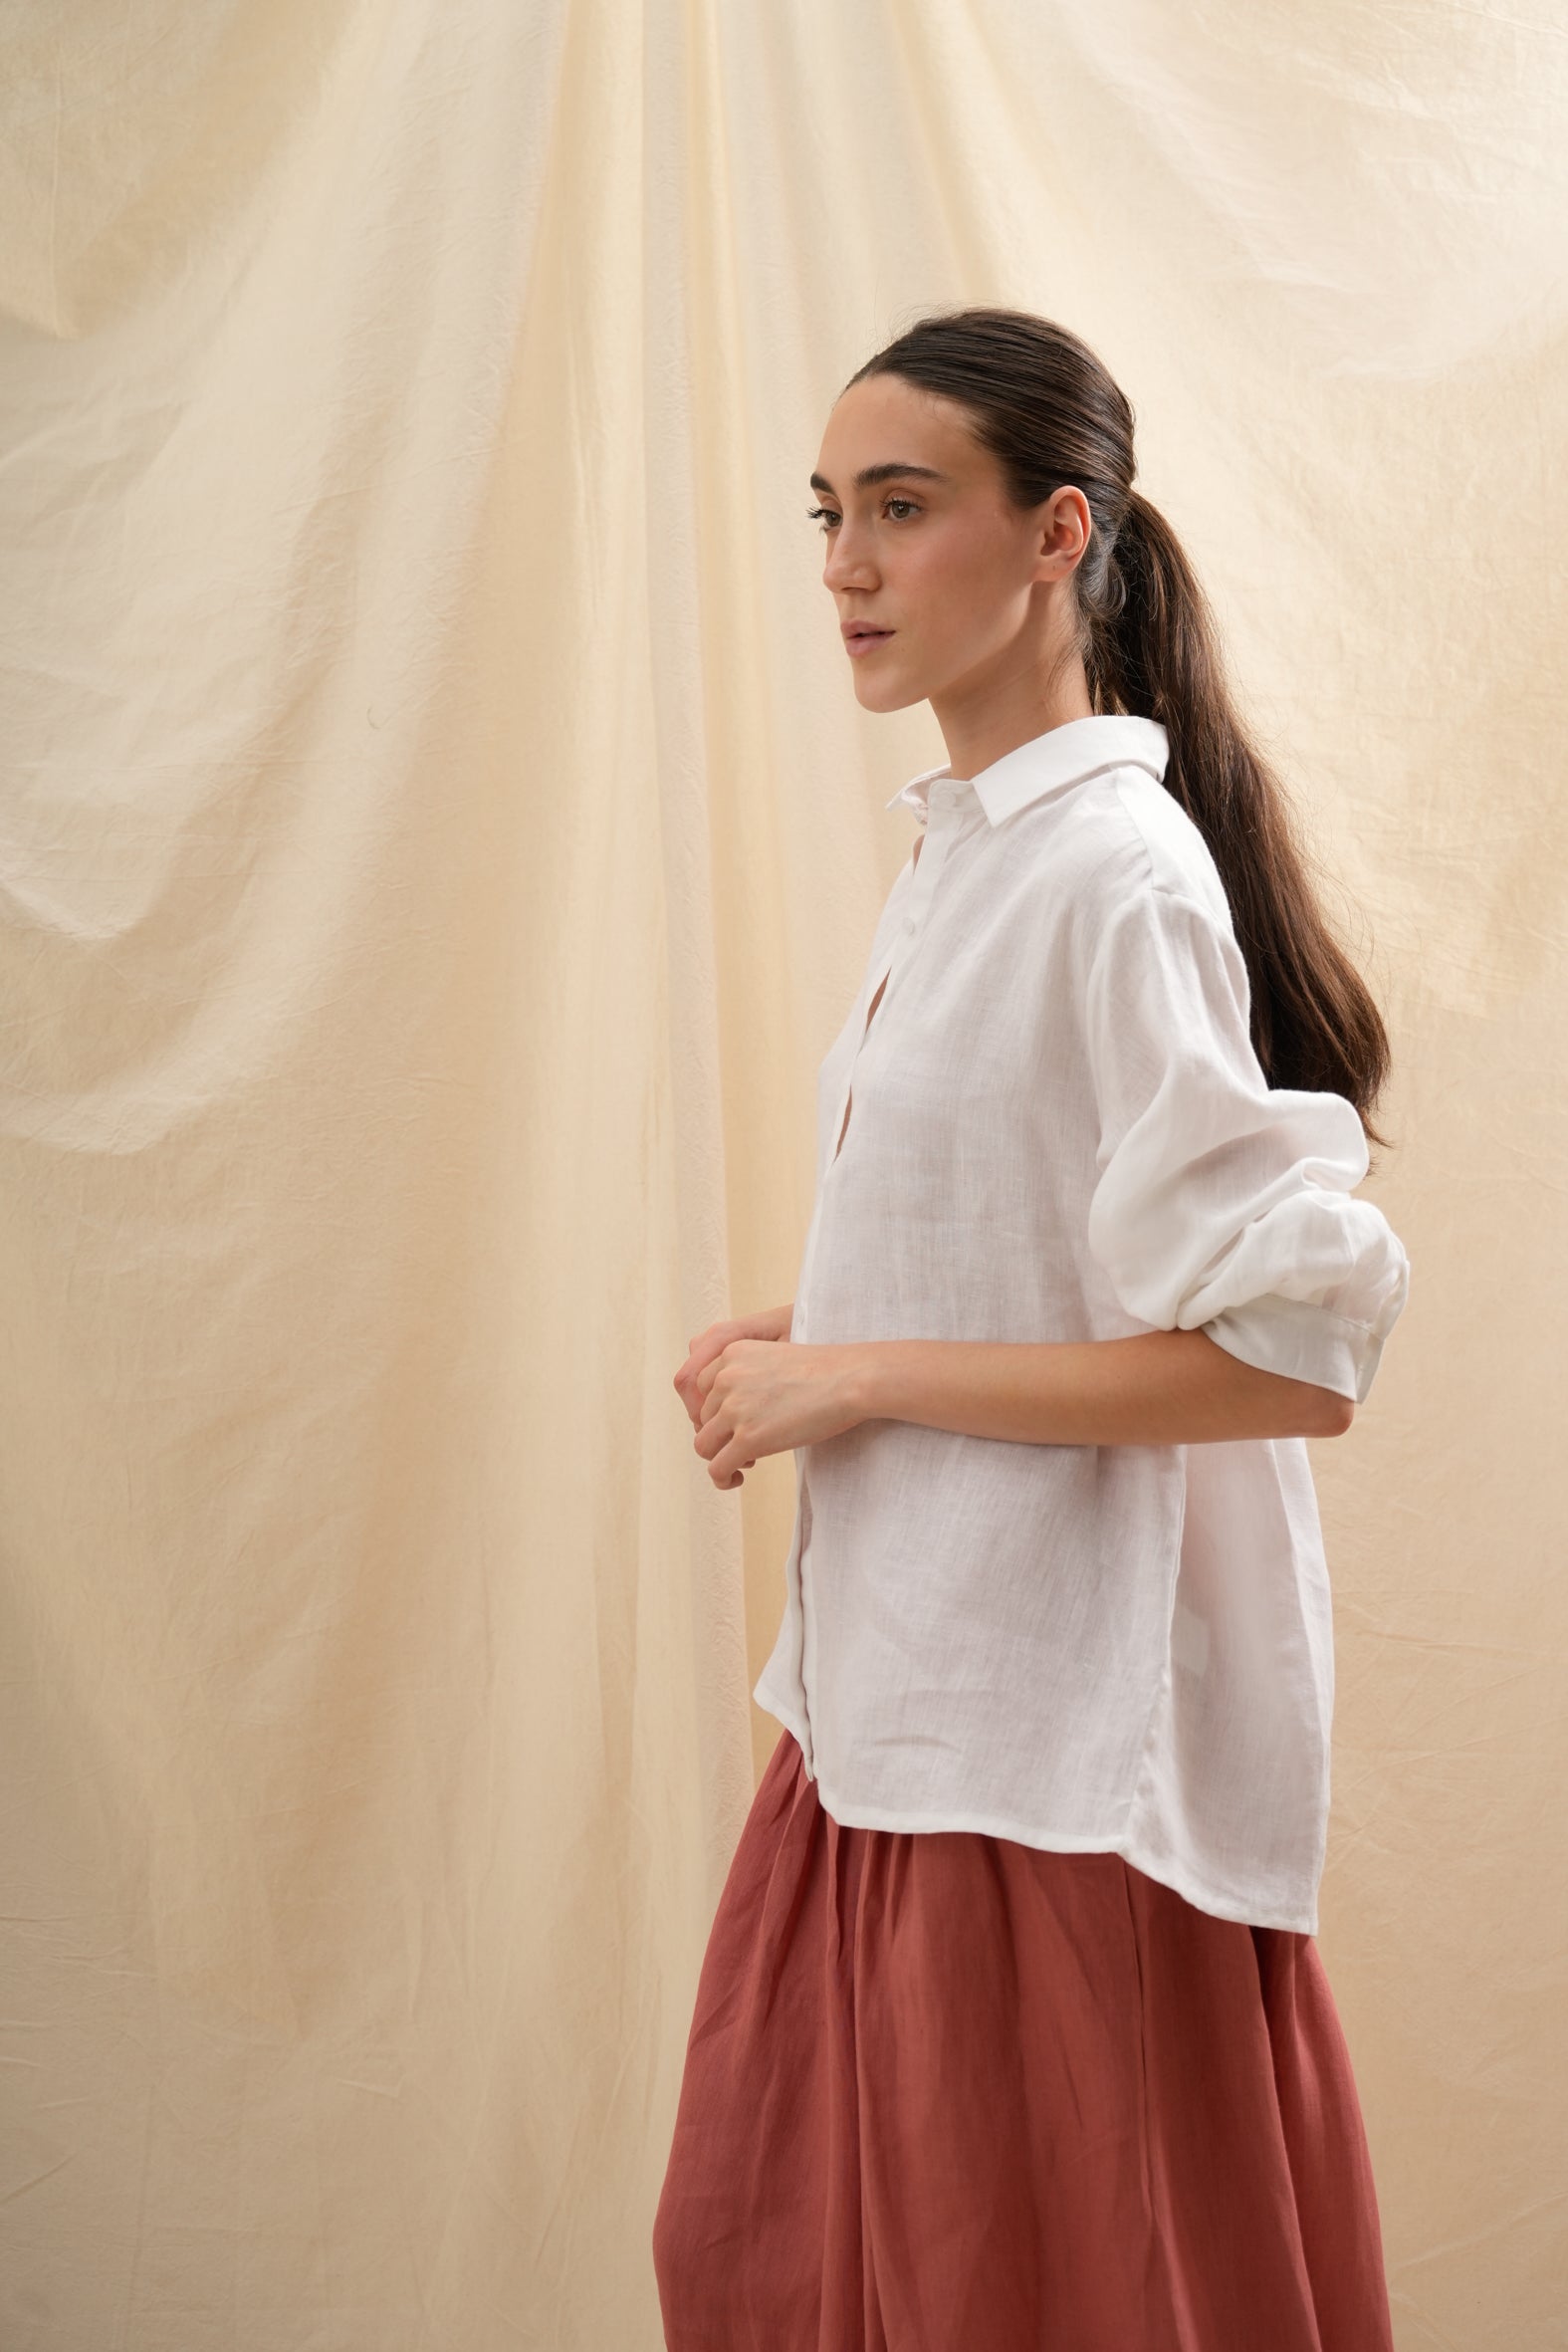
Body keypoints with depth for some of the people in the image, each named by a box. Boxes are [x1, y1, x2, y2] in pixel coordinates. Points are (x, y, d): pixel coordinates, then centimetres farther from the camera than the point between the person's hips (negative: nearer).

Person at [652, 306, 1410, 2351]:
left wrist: (859, 1378, -18)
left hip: (1053, 1732, -9)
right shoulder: (963, 853, 9)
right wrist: (812, 1336, 3)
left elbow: (1292, 1352, -22)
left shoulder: (1117, 874, -18)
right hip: (894, 1691, 9)